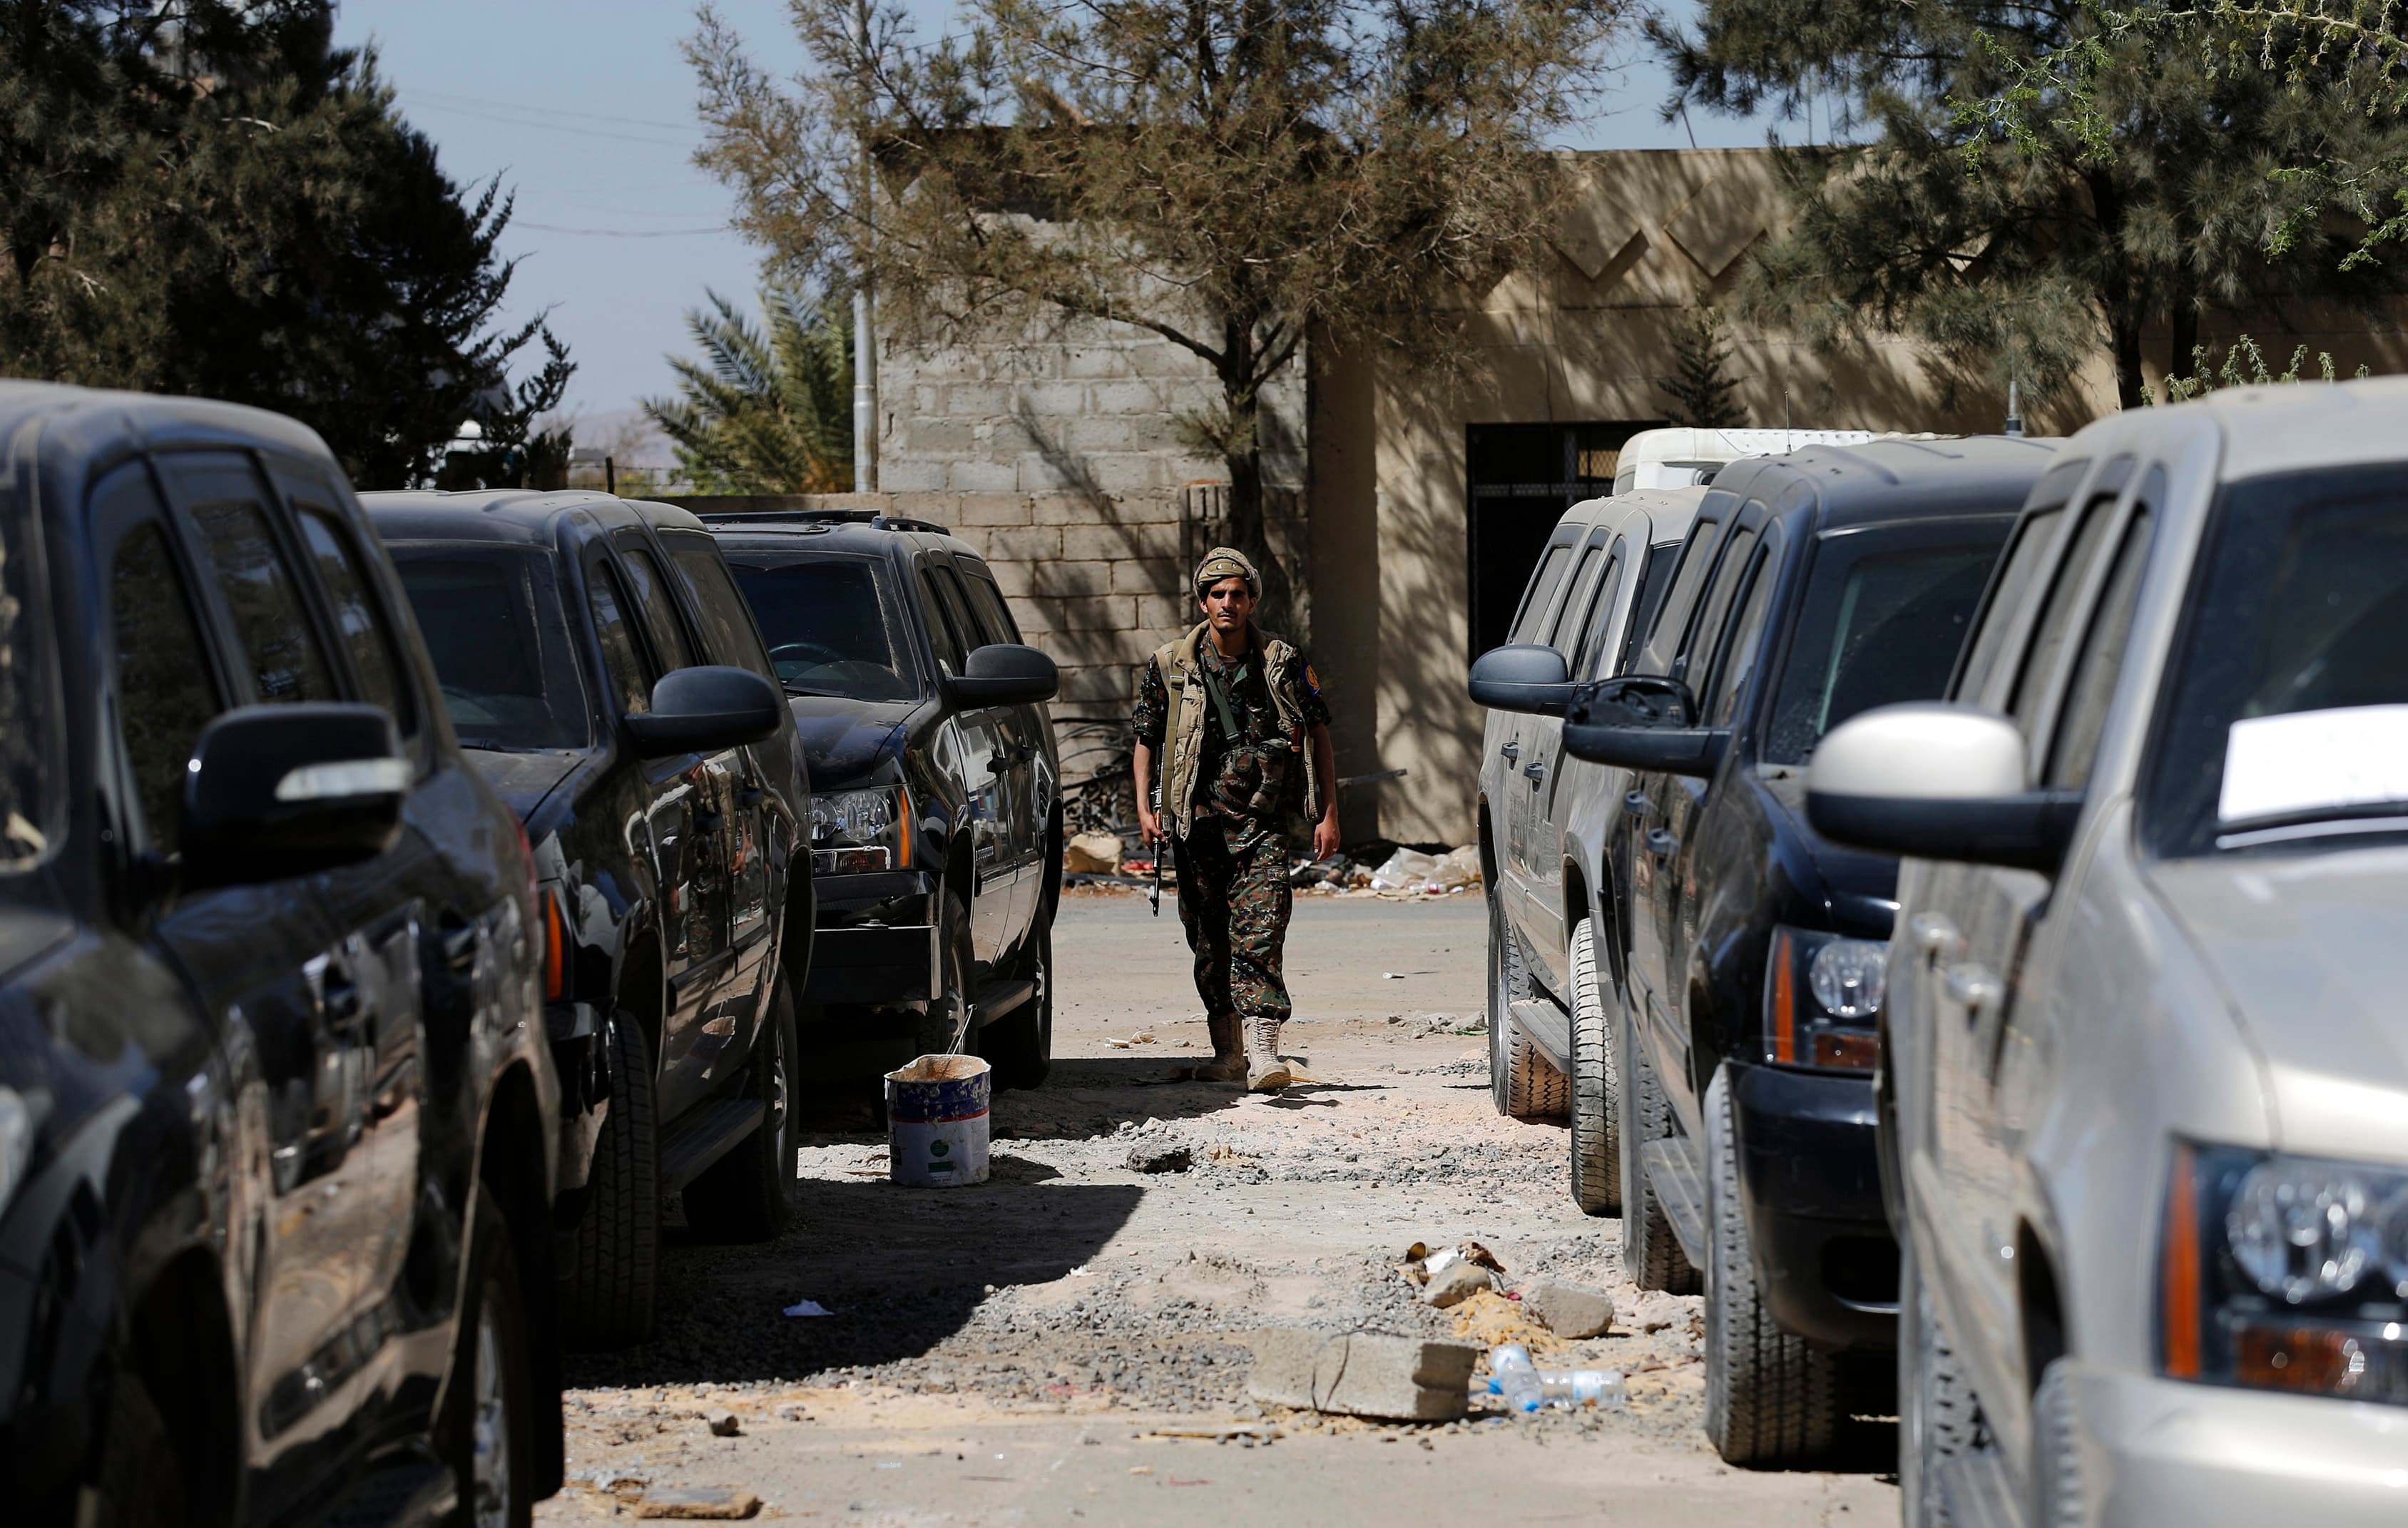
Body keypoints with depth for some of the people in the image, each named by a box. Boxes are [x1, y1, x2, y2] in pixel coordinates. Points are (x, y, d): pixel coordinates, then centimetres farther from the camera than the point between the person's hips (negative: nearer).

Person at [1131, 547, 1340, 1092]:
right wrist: (1145, 807, 0)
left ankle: (1262, 1051, -23)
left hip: (1262, 824, -2)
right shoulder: (1170, 666, 4)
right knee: (1209, 940, 7)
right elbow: (1146, 737, 12)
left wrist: (1328, 813, 2)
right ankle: (1228, 1053, 19)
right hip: (1199, 821, 2)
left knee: (1260, 934, -15)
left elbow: (1318, 735, 7)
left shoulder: (1284, 662, 2)